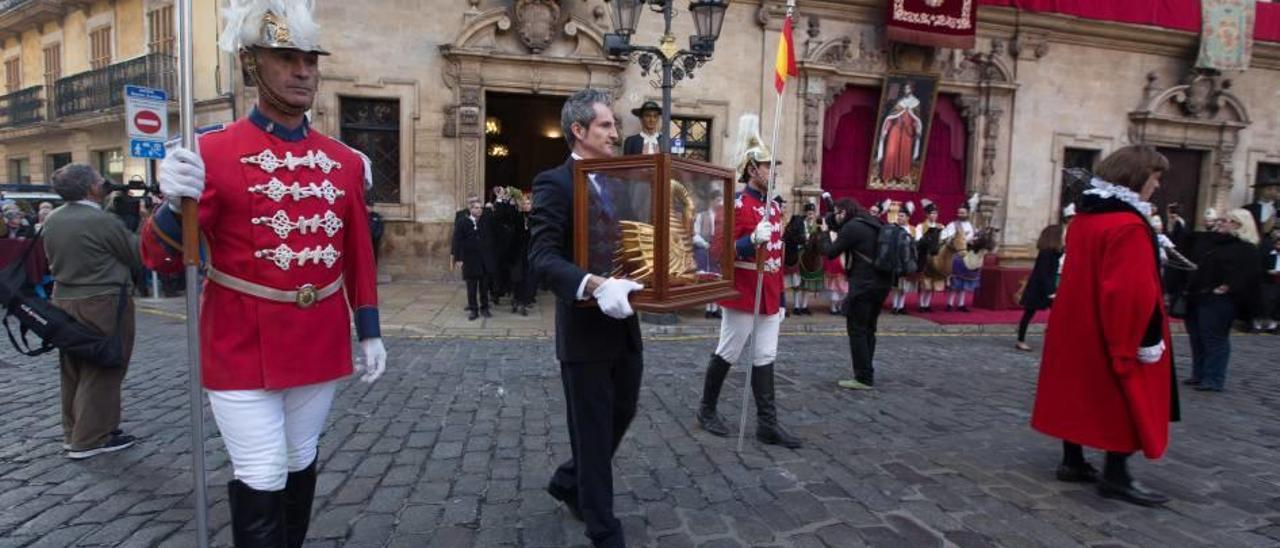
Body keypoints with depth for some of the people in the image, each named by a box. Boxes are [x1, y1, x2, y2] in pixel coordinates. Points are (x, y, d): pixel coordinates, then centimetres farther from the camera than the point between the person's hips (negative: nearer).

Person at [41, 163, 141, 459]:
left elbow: (52, 258, 17)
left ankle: (73, 432, 28)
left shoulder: (51, 219, 5)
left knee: (73, 370, 16)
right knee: (101, 371, 1)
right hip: (101, 305, -8)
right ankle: (90, 439, 7)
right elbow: (138, 256, -10)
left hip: (63, 301, 8)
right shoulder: (102, 221, -19)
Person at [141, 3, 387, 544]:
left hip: (319, 343, 4)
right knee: (261, 480, 2)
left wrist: (368, 332, 8)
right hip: (243, 347, -4)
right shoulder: (213, 152, -8)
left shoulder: (345, 160, 4)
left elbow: (359, 254, 10)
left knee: (300, 463, 19)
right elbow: (161, 259, -9)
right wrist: (177, 203, -29)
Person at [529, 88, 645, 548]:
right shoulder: (554, 183, -12)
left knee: (621, 415, 20)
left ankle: (568, 482, 44)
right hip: (585, 330, -8)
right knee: (593, 429, 6)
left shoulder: (617, 182, 12)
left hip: (624, 326, 8)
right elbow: (542, 257, -22)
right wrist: (595, 285, -36)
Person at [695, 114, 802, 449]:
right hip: (743, 295, -7)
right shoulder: (737, 205, -13)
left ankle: (767, 424, 13)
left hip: (769, 296, 8)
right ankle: (707, 410, 24)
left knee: (765, 358, 8)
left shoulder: (775, 206, 12)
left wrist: (780, 298, 16)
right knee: (727, 355, 5)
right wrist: (753, 240, -33)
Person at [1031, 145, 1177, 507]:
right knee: (1130, 401, 4)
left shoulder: (1086, 216, 8)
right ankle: (1115, 475, 10)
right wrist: (1148, 340, -18)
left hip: (1077, 327, 9)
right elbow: (1134, 291, -25)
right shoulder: (1128, 226, -21)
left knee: (1079, 394, 14)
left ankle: (1072, 462, 22)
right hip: (1112, 335, -9)